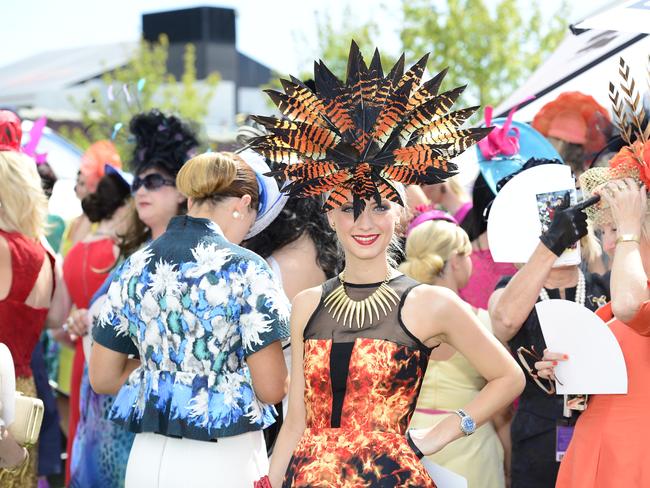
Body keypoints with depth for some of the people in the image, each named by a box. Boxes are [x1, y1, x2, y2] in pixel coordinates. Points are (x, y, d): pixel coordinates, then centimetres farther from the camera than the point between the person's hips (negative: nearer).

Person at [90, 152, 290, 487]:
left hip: (148, 458, 5)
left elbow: (101, 379, 8)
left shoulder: (134, 268, 3)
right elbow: (271, 389, -12)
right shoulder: (244, 269, -12)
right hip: (224, 460, -4)